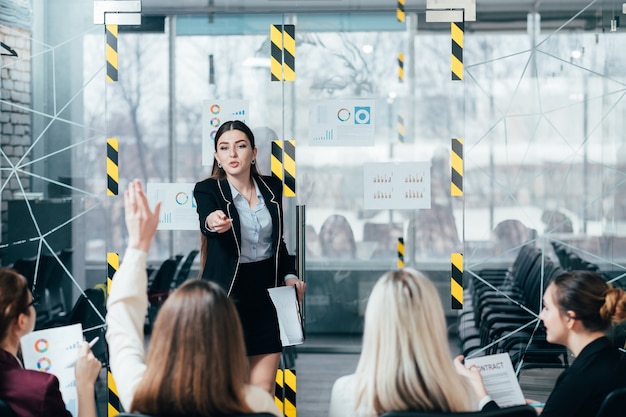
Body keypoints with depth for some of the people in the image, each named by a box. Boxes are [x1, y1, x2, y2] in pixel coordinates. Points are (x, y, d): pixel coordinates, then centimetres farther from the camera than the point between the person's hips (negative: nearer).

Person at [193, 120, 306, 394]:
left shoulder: (272, 187, 5)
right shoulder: (207, 190, -7)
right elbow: (205, 221, -30)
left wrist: (289, 276, 0)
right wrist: (213, 222, -52)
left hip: (266, 295, 4)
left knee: (264, 393, 5)